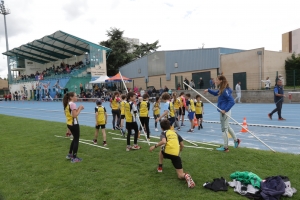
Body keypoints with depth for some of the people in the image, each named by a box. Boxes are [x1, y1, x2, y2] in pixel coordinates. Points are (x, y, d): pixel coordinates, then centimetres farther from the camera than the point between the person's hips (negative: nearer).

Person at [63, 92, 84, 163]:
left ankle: (70, 154, 30)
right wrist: (80, 108, -14)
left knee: (75, 138, 23)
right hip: (74, 124, -10)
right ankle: (74, 158, 9)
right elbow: (75, 115, -23)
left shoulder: (67, 104, 11)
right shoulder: (73, 104, -18)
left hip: (69, 124, 10)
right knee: (76, 140, 2)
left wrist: (78, 109, 8)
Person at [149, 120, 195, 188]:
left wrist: (155, 146, -4)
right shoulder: (175, 133, 23)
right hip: (176, 155, 2)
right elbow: (182, 145, 19)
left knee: (161, 151, 38)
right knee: (180, 176, 4)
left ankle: (160, 167, 39)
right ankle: (185, 176, -30)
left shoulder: (164, 133, 10)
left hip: (167, 152, -2)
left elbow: (163, 141, -14)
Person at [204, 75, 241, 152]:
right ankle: (236, 140, 38)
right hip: (223, 111, 9)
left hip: (225, 112, -9)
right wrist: (208, 90, 18)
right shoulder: (221, 89, 7)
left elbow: (232, 101, -26)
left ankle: (225, 147, 14)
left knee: (224, 129, 2)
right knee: (227, 127, 24)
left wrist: (225, 110, -27)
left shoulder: (225, 90, -21)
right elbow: (216, 93, 29)